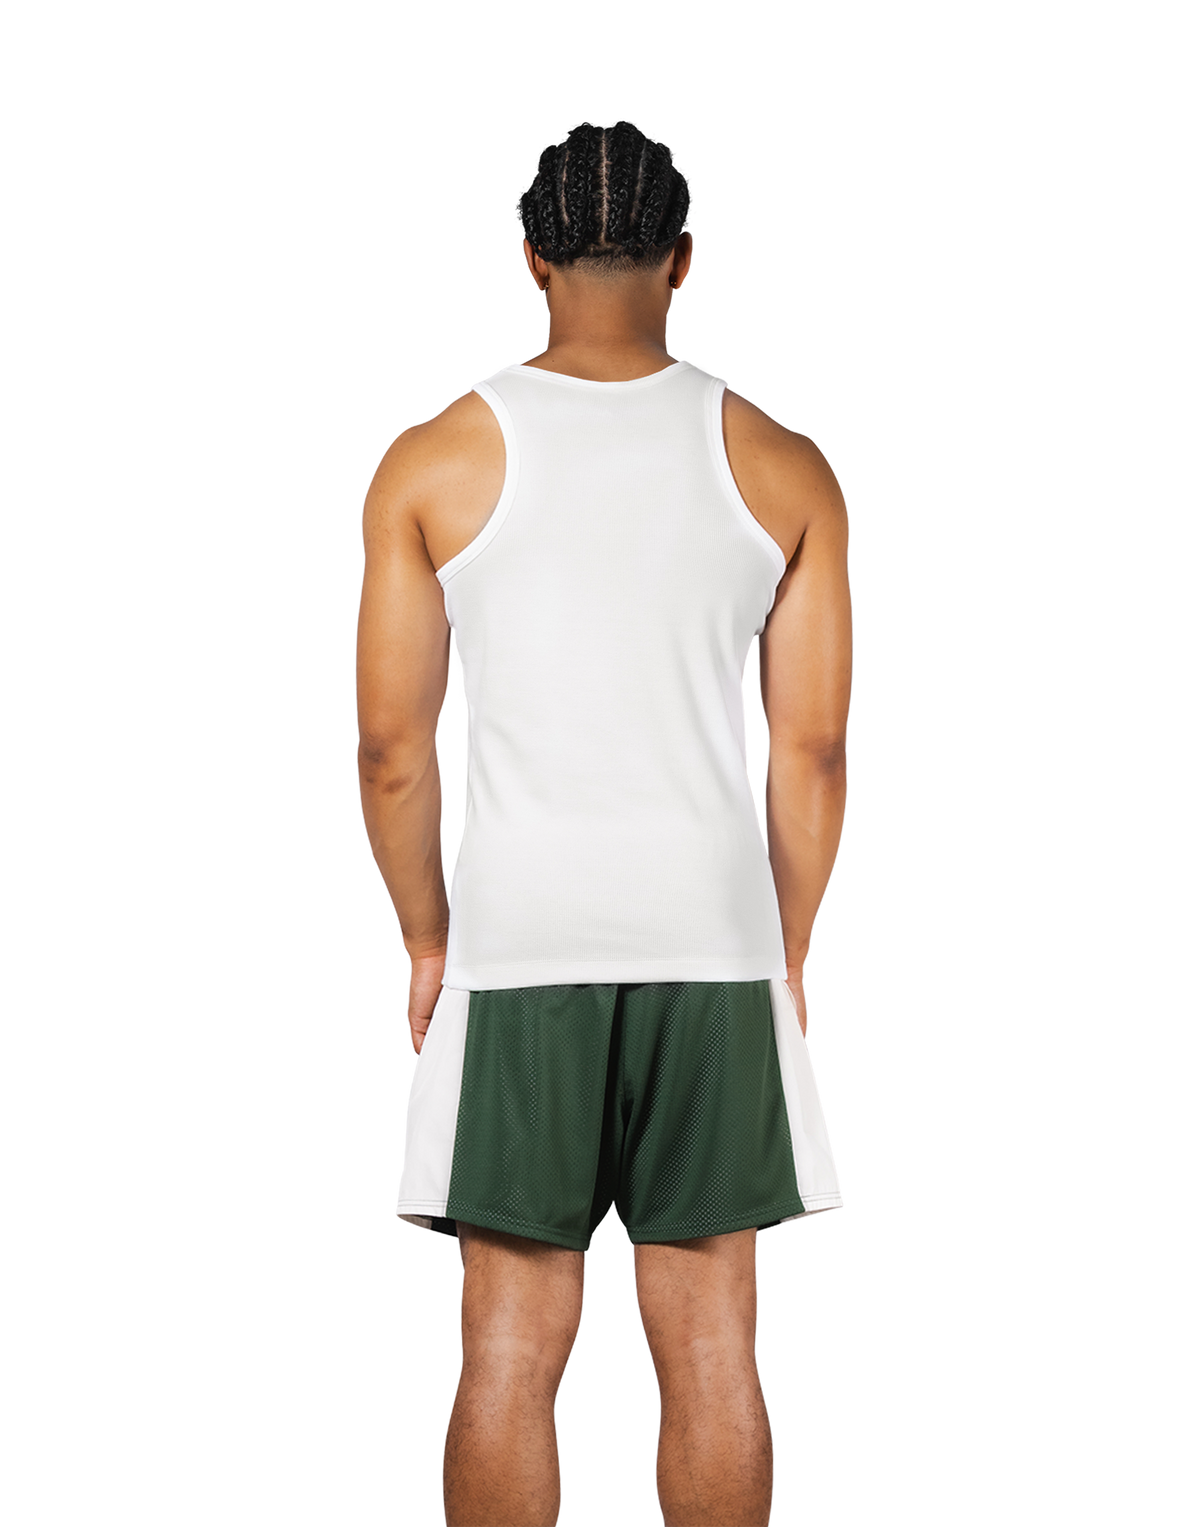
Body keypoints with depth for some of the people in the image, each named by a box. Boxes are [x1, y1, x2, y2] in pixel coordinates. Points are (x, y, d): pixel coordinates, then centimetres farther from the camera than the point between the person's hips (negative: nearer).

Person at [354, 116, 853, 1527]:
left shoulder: (430, 463, -1)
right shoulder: (782, 468, 2)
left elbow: (389, 745, -1)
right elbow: (815, 749, 2)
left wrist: (426, 944, 11)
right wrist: (783, 960, 13)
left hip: (514, 937, -1)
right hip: (714, 935, 1)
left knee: (513, 1347, 6)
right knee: (711, 1347, 8)